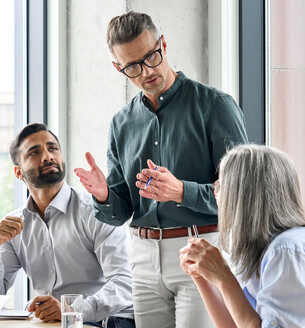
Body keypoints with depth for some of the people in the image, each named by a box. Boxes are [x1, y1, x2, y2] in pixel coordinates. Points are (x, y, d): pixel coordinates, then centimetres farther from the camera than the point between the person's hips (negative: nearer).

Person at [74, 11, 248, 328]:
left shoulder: (214, 105, -6)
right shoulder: (122, 123, 11)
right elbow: (121, 212, 13)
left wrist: (181, 192, -26)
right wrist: (103, 197, -10)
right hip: (144, 256, 5)